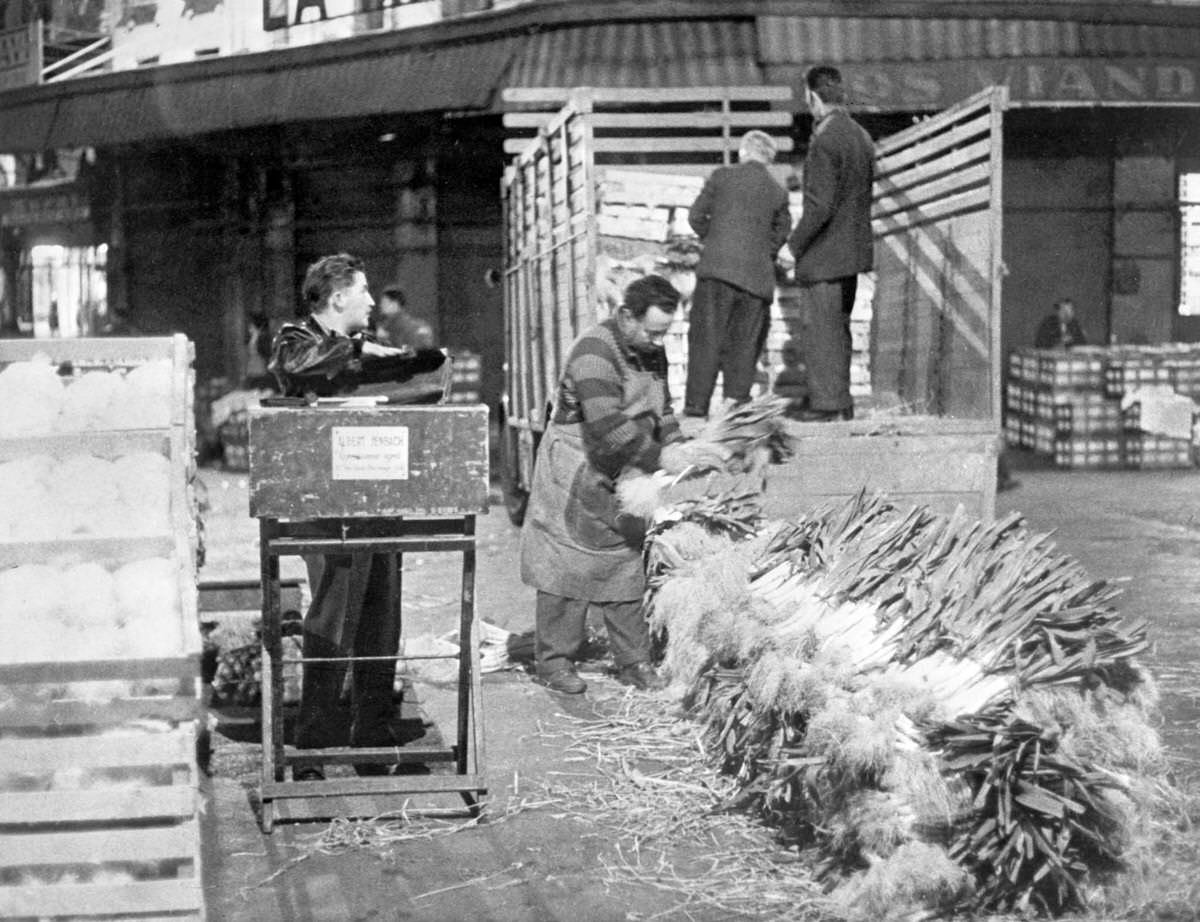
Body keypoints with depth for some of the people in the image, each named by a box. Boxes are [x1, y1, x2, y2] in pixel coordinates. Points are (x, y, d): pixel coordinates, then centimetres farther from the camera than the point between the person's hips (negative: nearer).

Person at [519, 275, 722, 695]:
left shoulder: (652, 353, 6)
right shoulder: (594, 352, -23)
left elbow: (661, 409, 14)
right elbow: (607, 427, -31)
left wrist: (676, 445, -5)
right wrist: (660, 458, -30)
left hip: (622, 478, 8)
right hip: (575, 475, -8)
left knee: (626, 567, 9)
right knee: (568, 568, -2)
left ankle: (633, 661, 15)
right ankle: (554, 660, 8)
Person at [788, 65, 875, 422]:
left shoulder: (824, 142, -18)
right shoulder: (861, 137, 10)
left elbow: (820, 205, -22)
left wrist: (793, 245, -13)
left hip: (823, 255, -9)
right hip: (853, 250, 9)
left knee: (822, 332, -2)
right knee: (838, 329, 17)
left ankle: (827, 404, 1)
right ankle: (841, 402, 23)